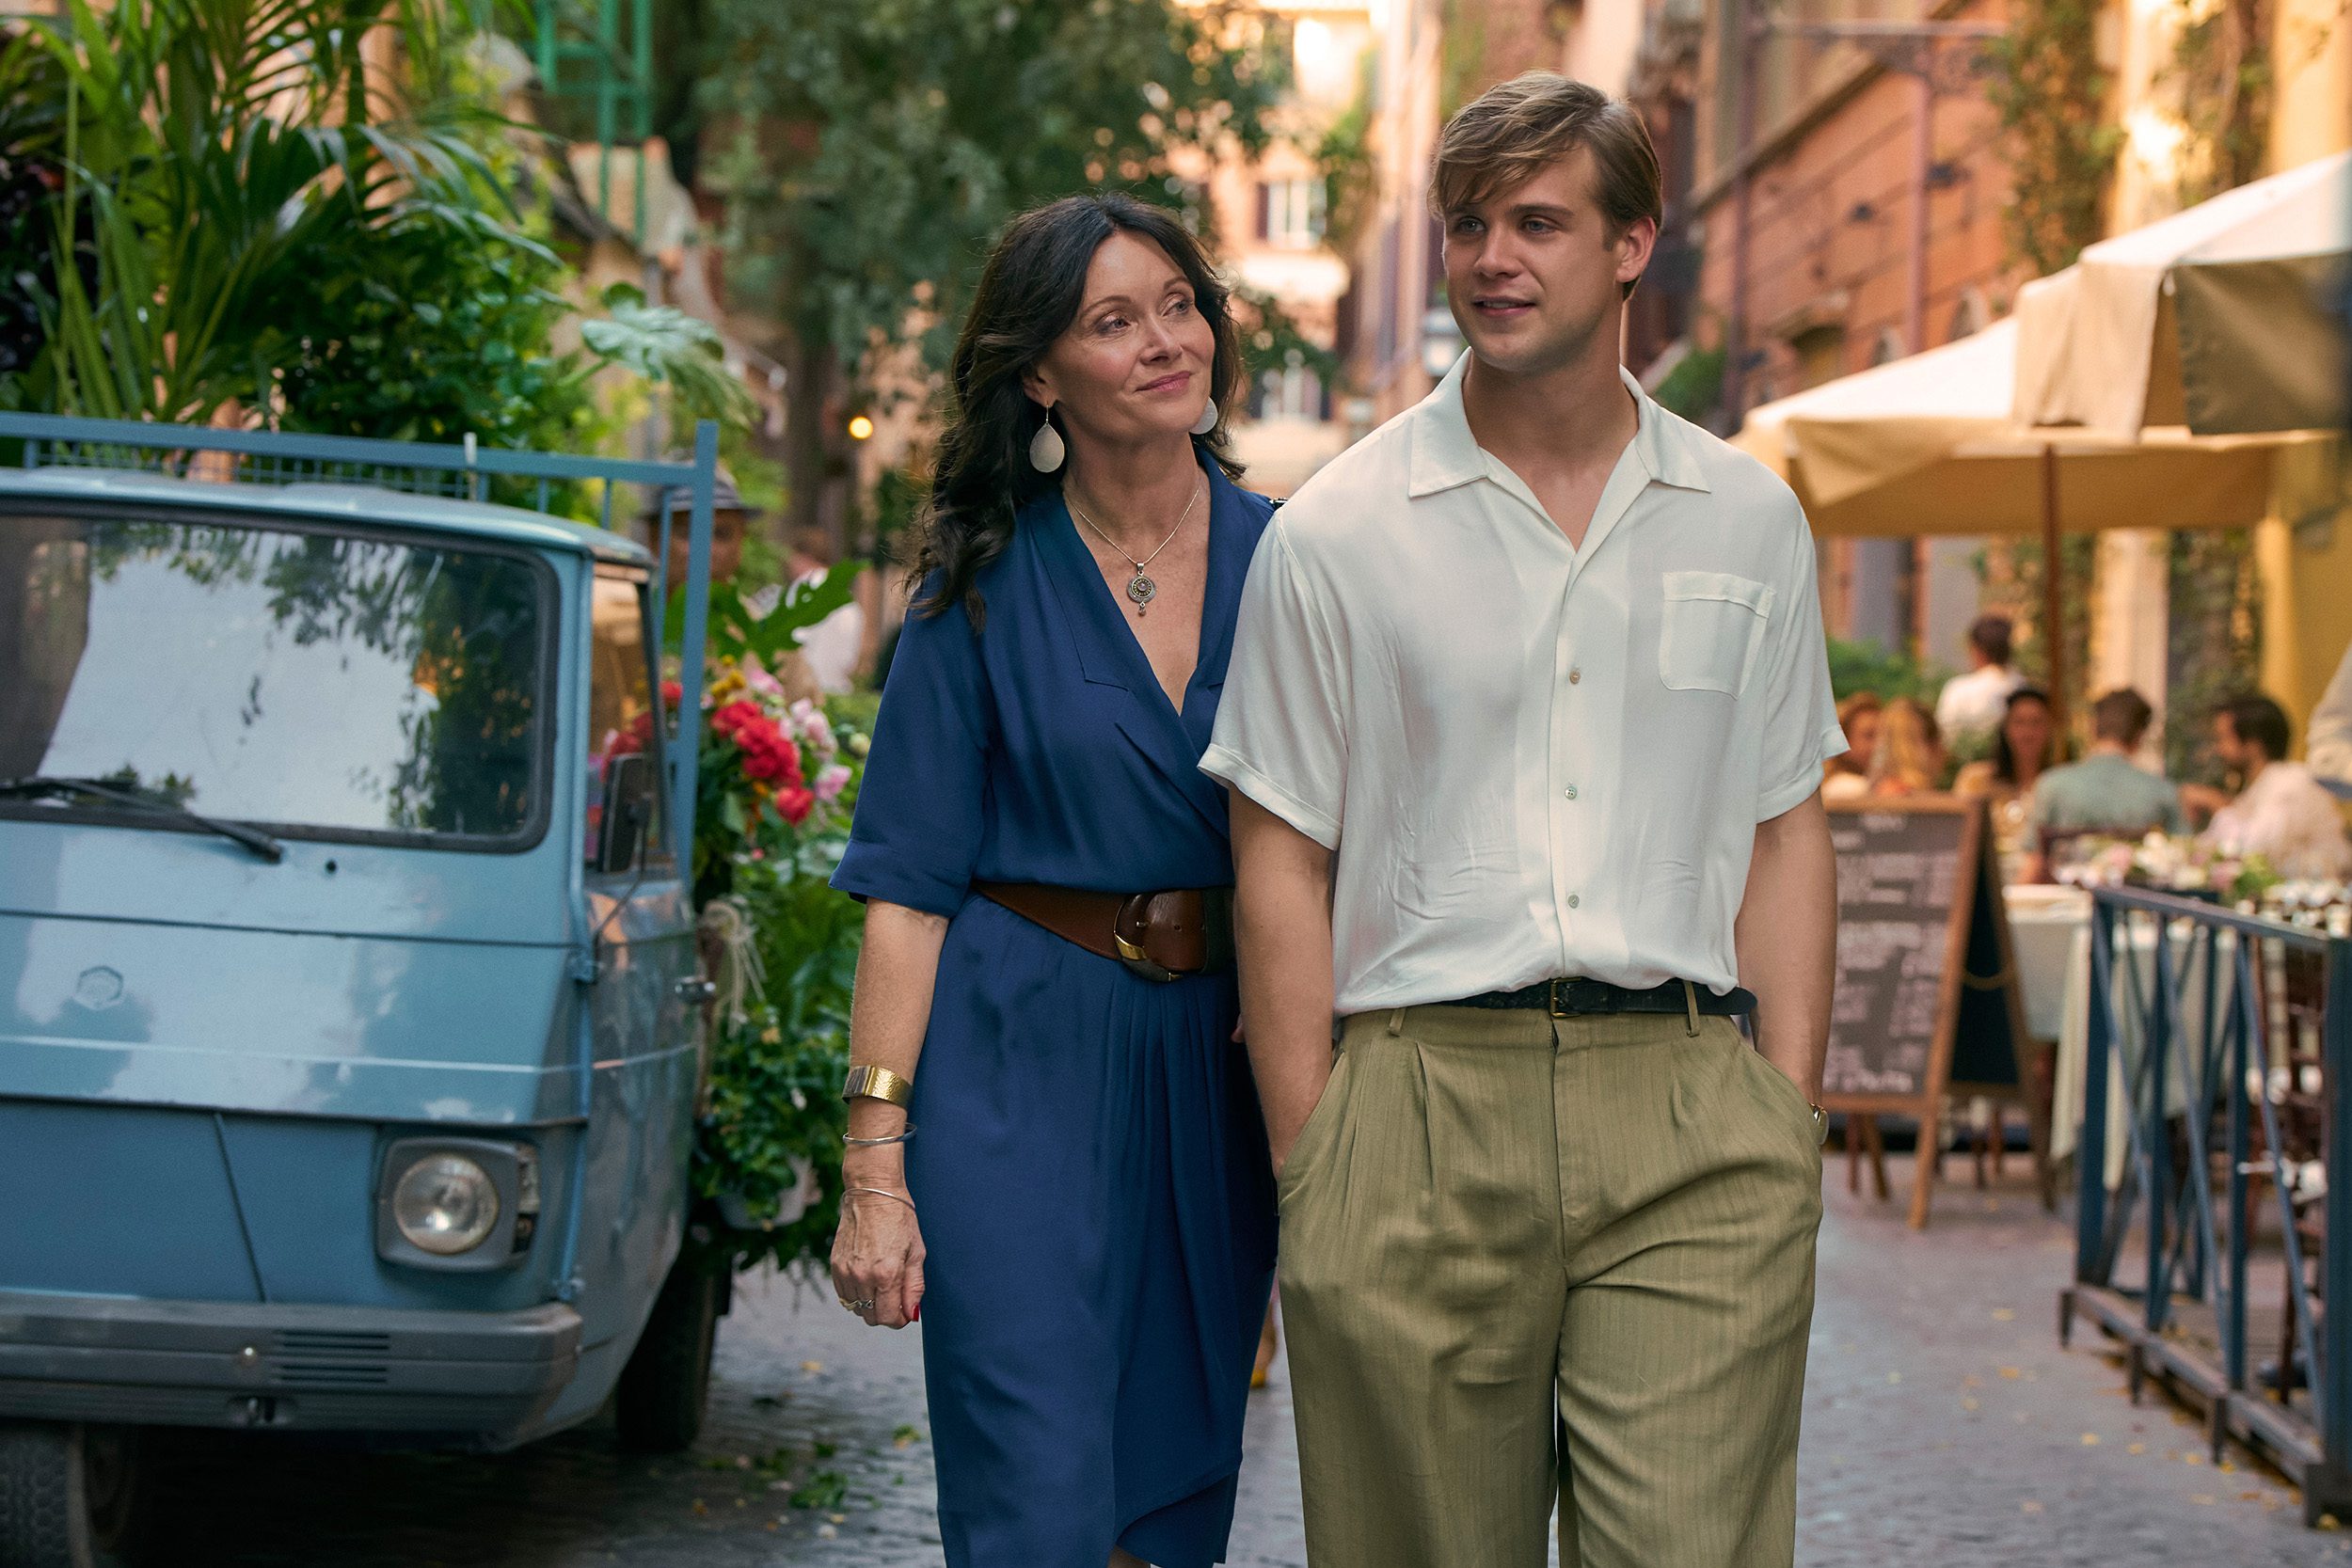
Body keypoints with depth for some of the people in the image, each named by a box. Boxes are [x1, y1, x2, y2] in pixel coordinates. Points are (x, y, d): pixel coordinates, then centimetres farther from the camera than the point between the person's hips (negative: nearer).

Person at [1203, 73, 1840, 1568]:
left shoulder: (1750, 520, 11)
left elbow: (1784, 832, 14)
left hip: (1687, 1114, 1)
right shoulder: (1334, 533, 4)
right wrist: (1309, 1167, -3)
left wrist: (1792, 1121, 4)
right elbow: (1282, 865, 4)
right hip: (1418, 1098, -1)